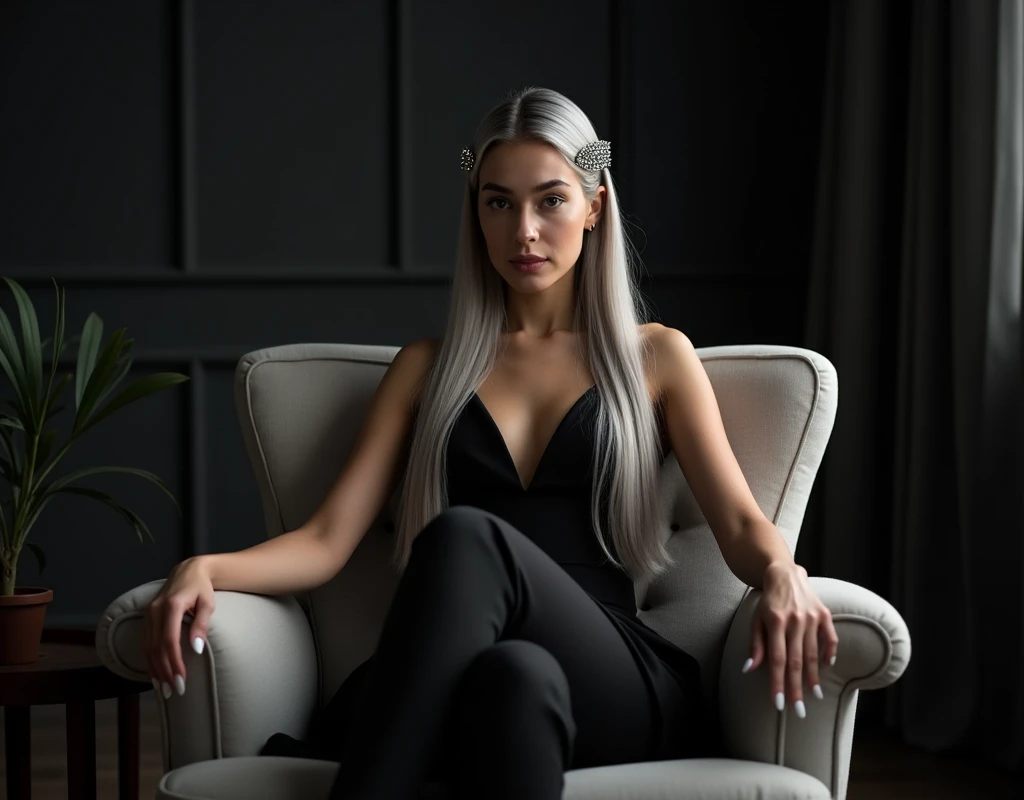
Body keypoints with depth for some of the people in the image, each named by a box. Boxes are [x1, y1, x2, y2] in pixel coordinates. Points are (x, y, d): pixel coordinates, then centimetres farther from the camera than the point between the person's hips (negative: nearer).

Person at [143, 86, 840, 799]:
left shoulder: (655, 357, 19)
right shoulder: (429, 366, 23)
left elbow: (740, 524, 7)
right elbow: (327, 540, 13)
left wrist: (782, 574, -19)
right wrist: (205, 569, -9)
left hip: (618, 692, -1)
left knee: (466, 537, -35)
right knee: (514, 673, -40)